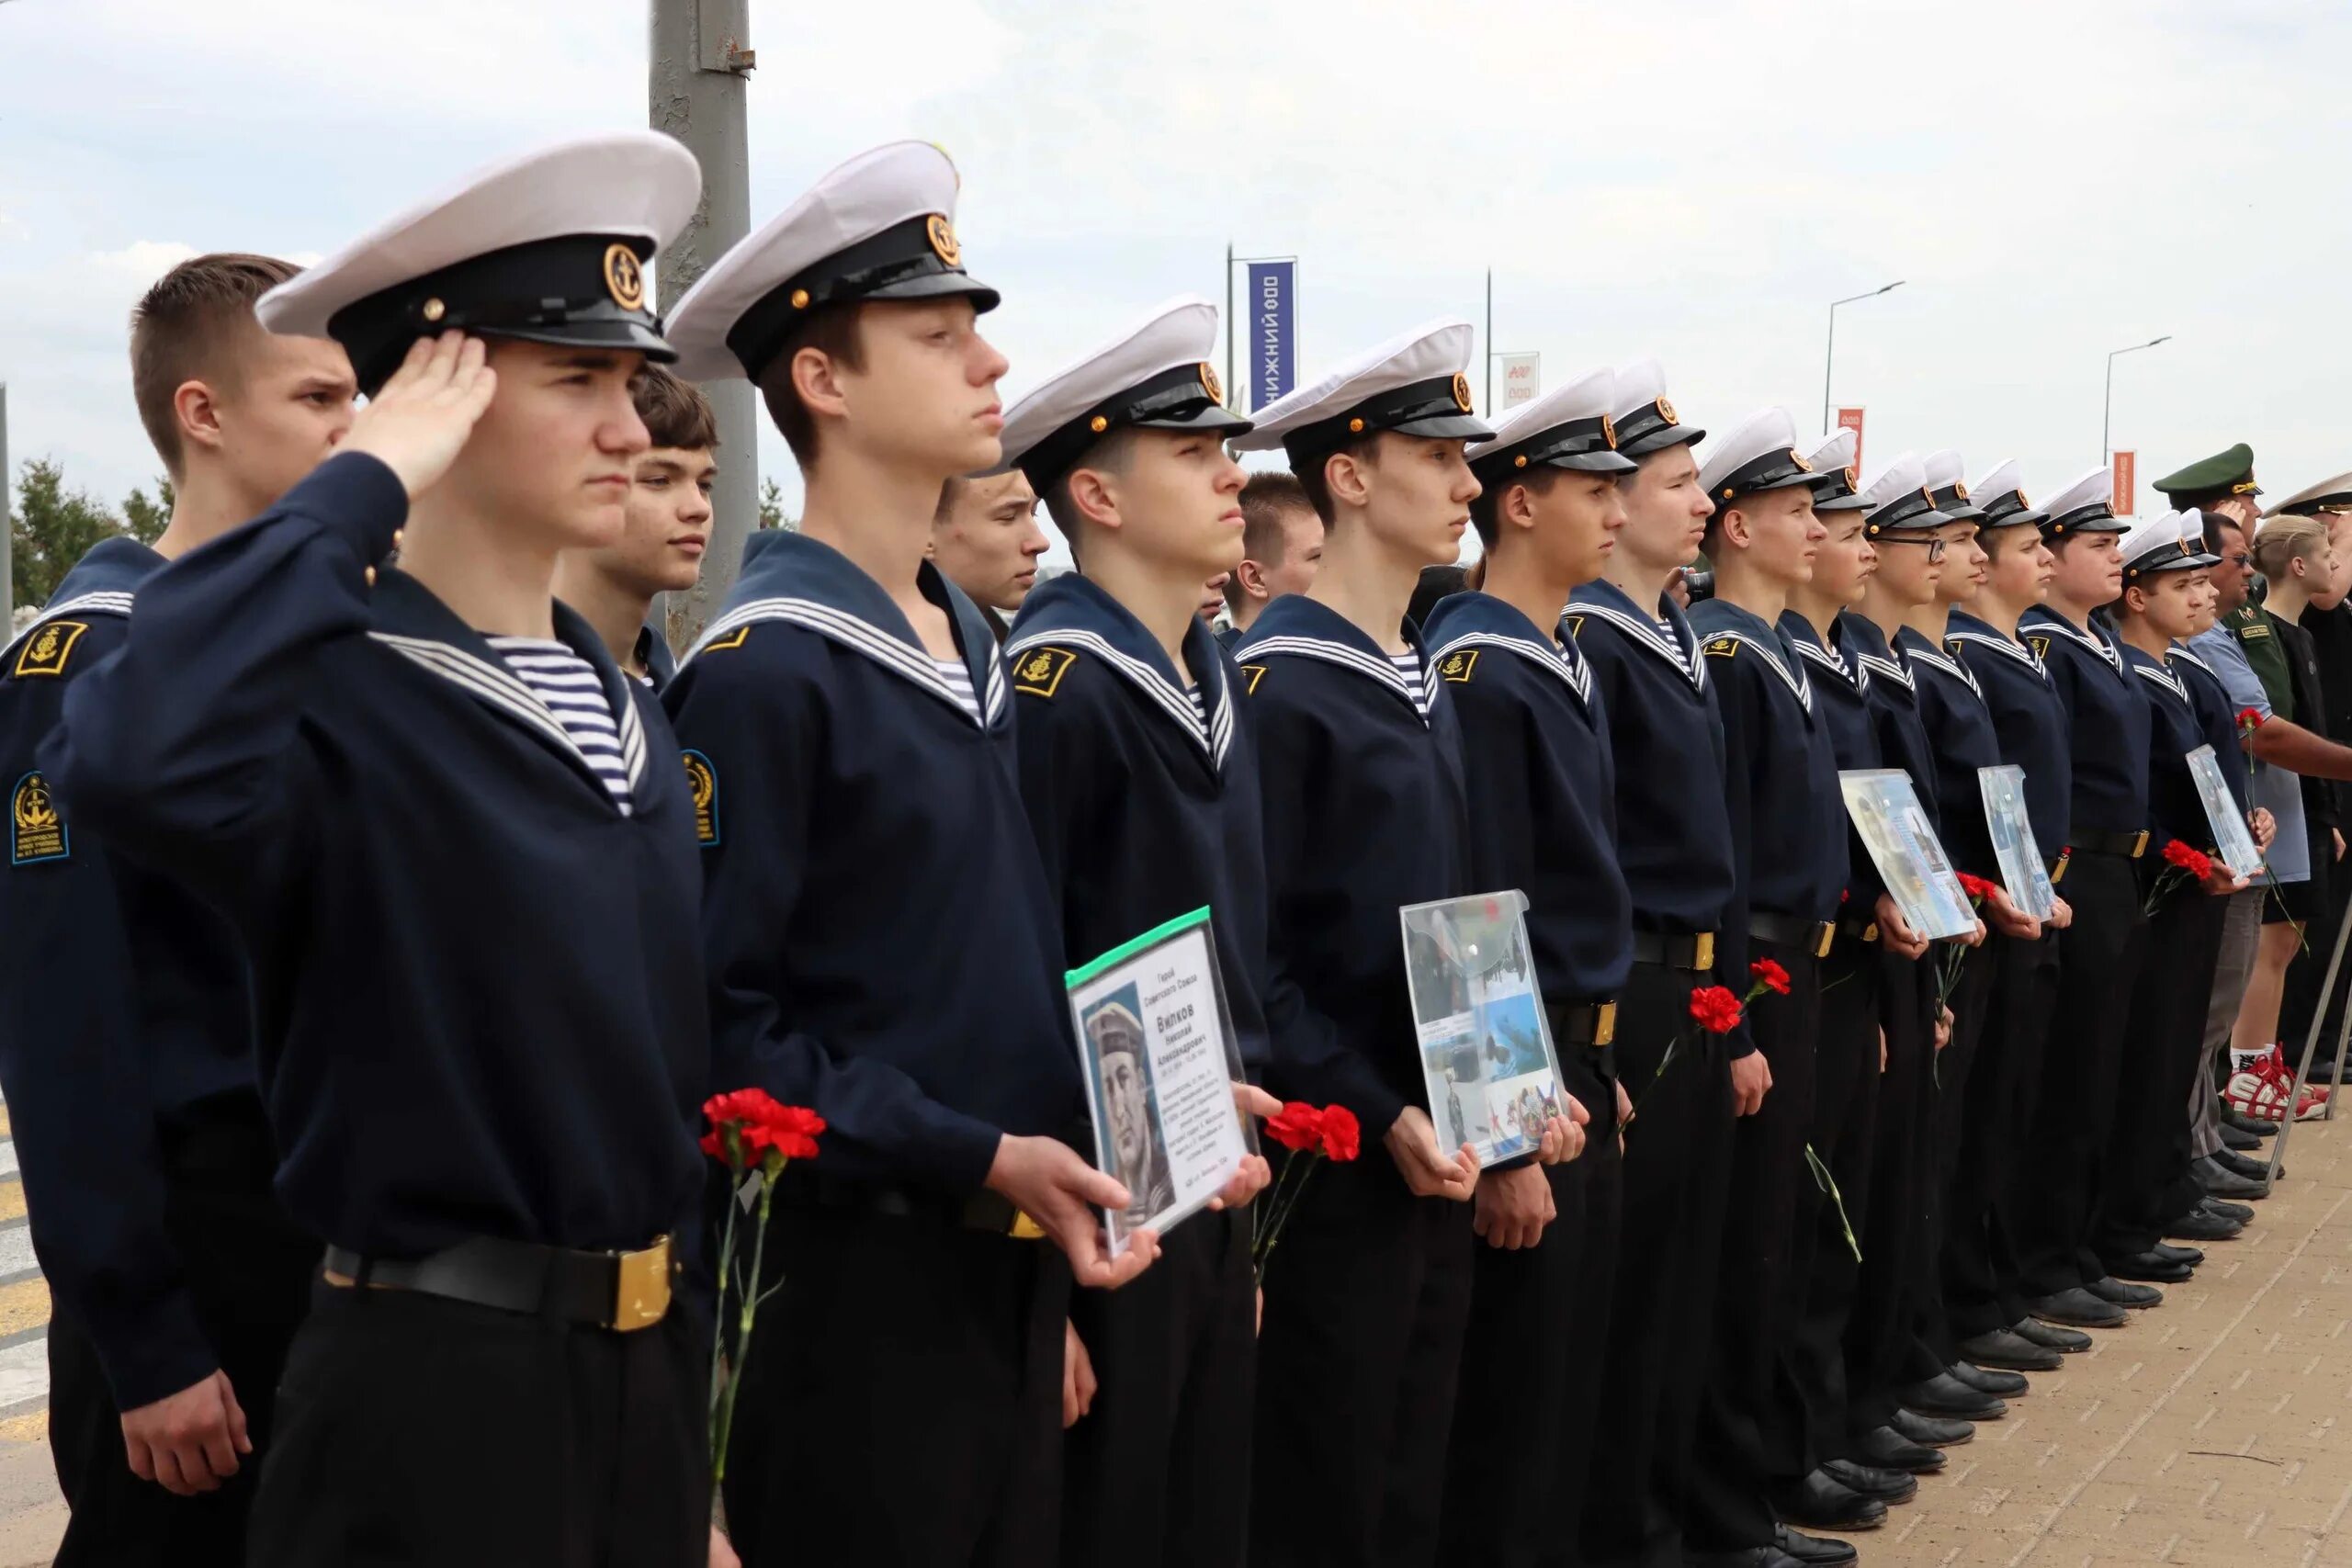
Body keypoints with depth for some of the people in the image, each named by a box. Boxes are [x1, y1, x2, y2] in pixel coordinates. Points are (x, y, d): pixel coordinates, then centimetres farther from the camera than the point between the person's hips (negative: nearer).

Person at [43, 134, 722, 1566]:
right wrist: (357, 490, -26)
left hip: (653, 1371, 7)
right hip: (432, 1386, -7)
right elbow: (130, 765, -39)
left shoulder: (625, 706, 9)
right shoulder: (332, 693, -15)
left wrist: (700, 1452, 16)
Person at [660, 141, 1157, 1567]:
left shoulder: (972, 646, 11)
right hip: (857, 1288, -8)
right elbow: (718, 1017, -18)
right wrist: (975, 1157, -20)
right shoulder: (761, 666, -15)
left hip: (1014, 1268, 8)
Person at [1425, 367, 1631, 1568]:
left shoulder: (1564, 662, 12)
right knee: (1509, 1412, 1)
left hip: (1582, 1063, 9)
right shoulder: (1477, 671, -17)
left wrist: (1603, 1067, 18)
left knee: (1571, 1390, 17)